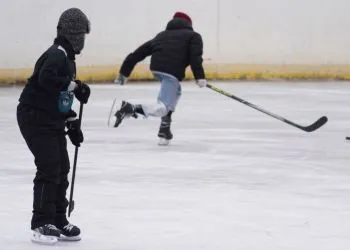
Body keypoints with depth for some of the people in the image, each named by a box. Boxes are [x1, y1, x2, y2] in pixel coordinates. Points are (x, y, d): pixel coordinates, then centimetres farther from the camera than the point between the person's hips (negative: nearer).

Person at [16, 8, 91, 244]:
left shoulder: (67, 58, 15)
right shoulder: (56, 55, -17)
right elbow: (46, 79, -37)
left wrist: (72, 123, 19)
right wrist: (75, 86, -29)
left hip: (53, 120, 10)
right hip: (35, 117, -10)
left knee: (62, 168, 11)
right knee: (49, 168, -13)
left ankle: (58, 221, 20)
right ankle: (41, 224, -10)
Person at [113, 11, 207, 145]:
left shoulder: (162, 35, 31)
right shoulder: (193, 36, 18)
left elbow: (139, 52, 26)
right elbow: (195, 57, -3)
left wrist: (124, 72, 27)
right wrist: (200, 77, -8)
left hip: (156, 68, 7)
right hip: (172, 71, -6)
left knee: (175, 91, 32)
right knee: (162, 108, -11)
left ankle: (165, 129, 24)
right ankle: (130, 108, -31)